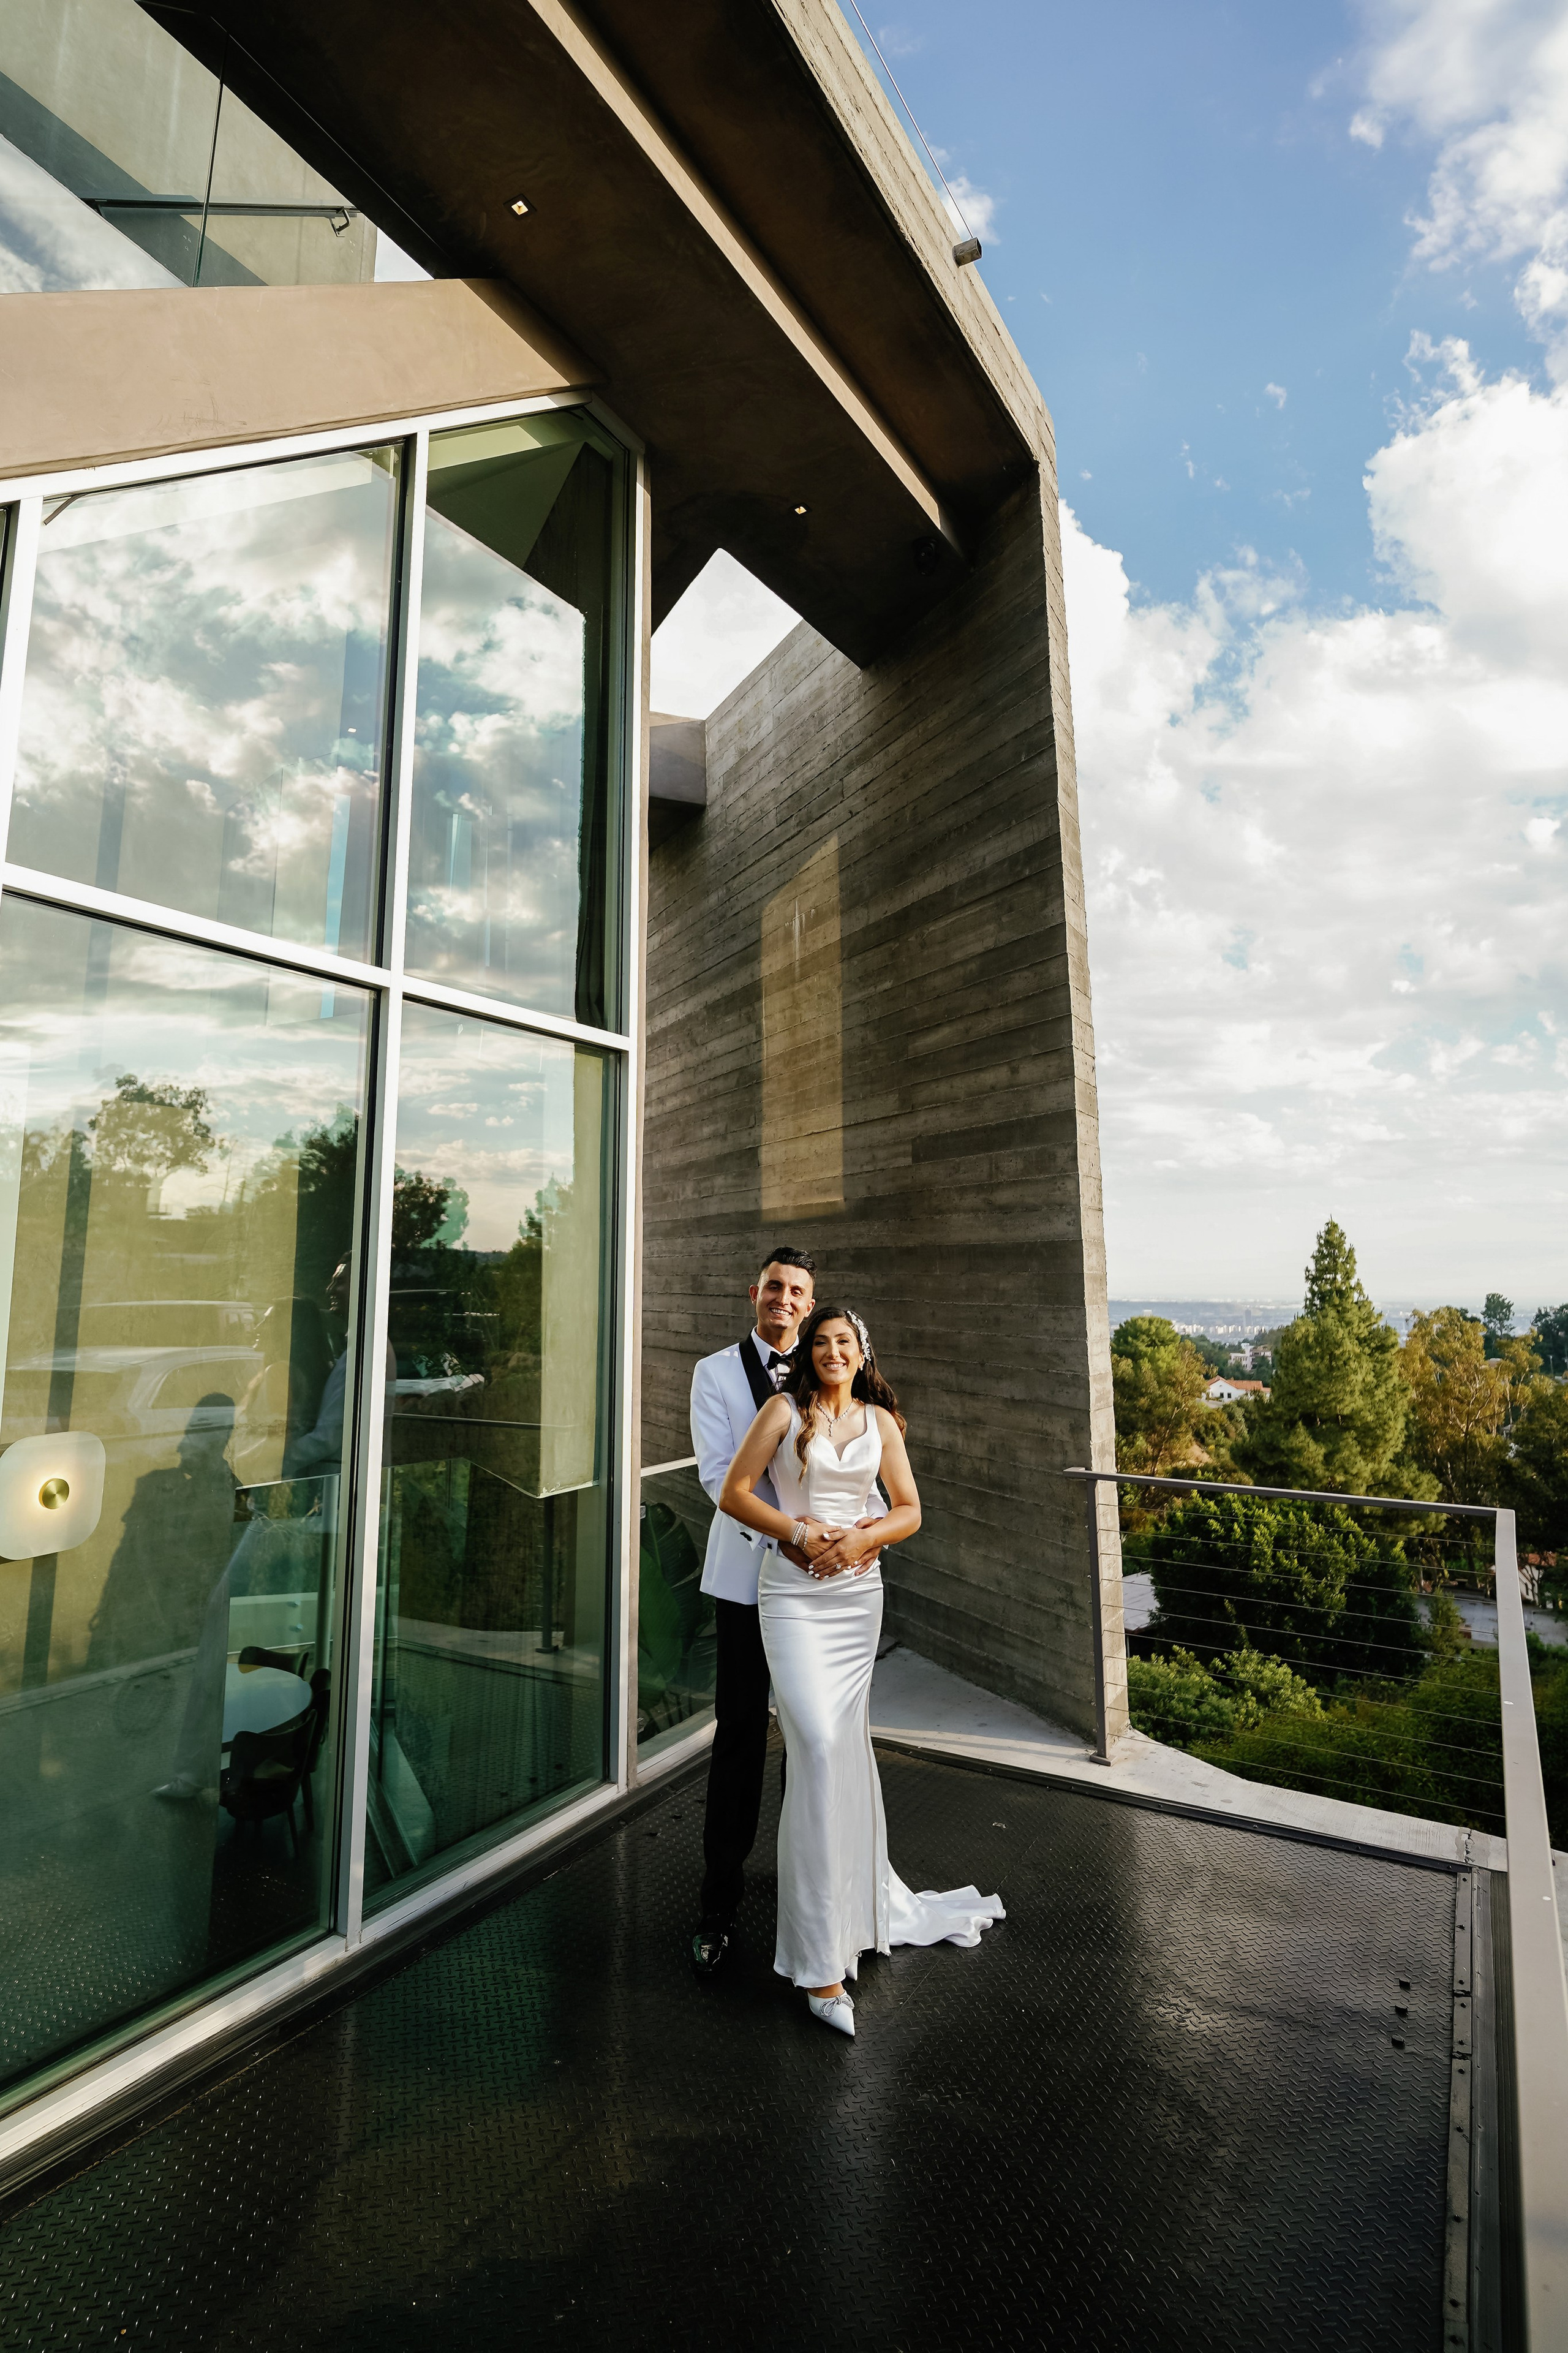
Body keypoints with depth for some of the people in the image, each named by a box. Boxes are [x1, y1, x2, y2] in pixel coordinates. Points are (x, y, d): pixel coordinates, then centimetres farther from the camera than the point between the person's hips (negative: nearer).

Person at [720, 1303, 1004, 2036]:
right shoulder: (785, 1409, -3)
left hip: (859, 1593, 4)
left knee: (846, 1746, 14)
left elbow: (909, 1510, 8)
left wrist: (863, 1536, -10)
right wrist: (800, 1533, -14)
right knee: (817, 1743, -12)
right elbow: (734, 1493, -5)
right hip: (794, 1593, -3)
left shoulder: (880, 1420, 7)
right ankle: (820, 1961, -2)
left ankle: (858, 1896, 38)